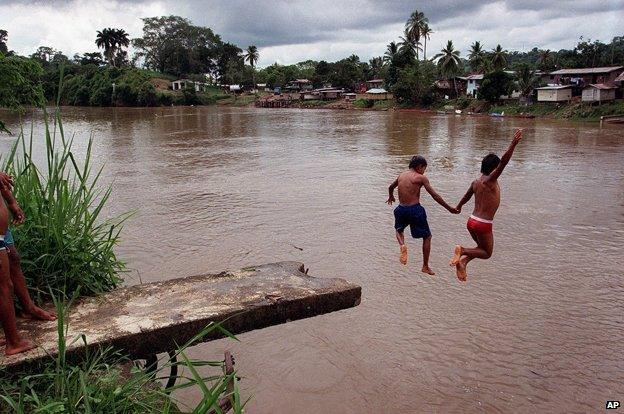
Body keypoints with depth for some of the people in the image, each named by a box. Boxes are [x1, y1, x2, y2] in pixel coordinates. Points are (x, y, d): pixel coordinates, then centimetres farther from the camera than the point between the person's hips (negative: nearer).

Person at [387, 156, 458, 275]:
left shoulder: (401, 175, 10)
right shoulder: (421, 178, -6)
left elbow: (390, 187, 29)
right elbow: (434, 195, -8)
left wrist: (391, 197, 51)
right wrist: (449, 208, 0)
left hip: (401, 209, 5)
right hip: (415, 210, -5)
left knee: (399, 230, 33)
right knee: (427, 237, 14)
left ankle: (402, 245, 1)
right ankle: (425, 266, 18)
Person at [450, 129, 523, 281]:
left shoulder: (476, 182, 7)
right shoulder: (490, 180, -15)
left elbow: (466, 196, 26)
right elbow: (504, 162, -30)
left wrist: (458, 206, 46)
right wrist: (514, 144, -35)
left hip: (472, 221, 8)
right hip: (484, 225, -8)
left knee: (483, 248, 26)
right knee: (487, 253, 11)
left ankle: (463, 261, 6)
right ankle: (462, 251, -10)